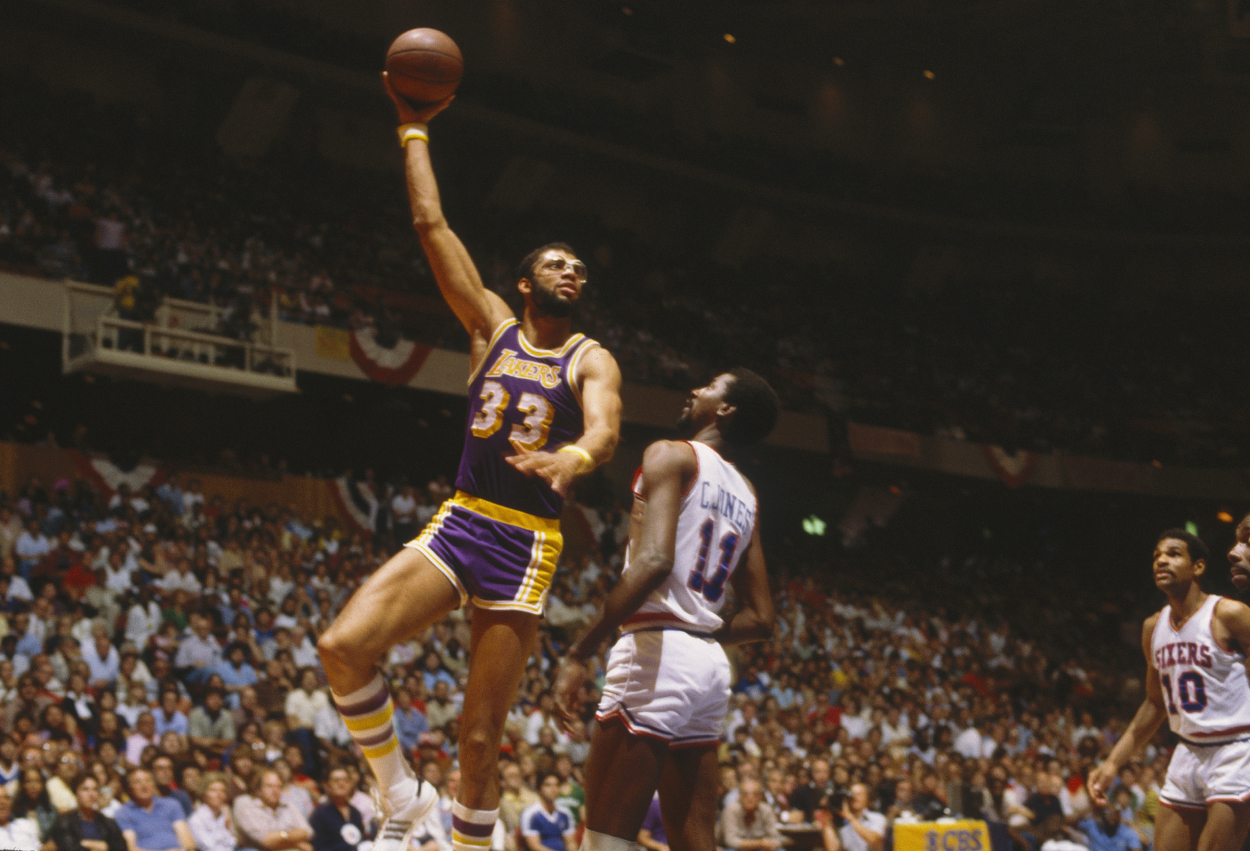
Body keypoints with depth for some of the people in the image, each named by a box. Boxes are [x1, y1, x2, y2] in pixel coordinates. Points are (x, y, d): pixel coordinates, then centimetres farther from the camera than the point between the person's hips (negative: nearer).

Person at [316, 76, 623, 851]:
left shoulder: (590, 361, 3)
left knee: (482, 736, -3)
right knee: (343, 646, -18)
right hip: (458, 523, 3)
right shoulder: (492, 327, 12)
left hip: (525, 545, -3)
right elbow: (432, 225, 11)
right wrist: (415, 130, 12)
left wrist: (572, 458, -42)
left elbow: (605, 428, -19)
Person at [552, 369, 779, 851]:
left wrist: (578, 654, -19)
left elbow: (653, 561, -20)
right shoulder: (745, 496, 19)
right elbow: (761, 620, 18)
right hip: (711, 663, 8)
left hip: (656, 650, -8)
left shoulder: (671, 455, -4)